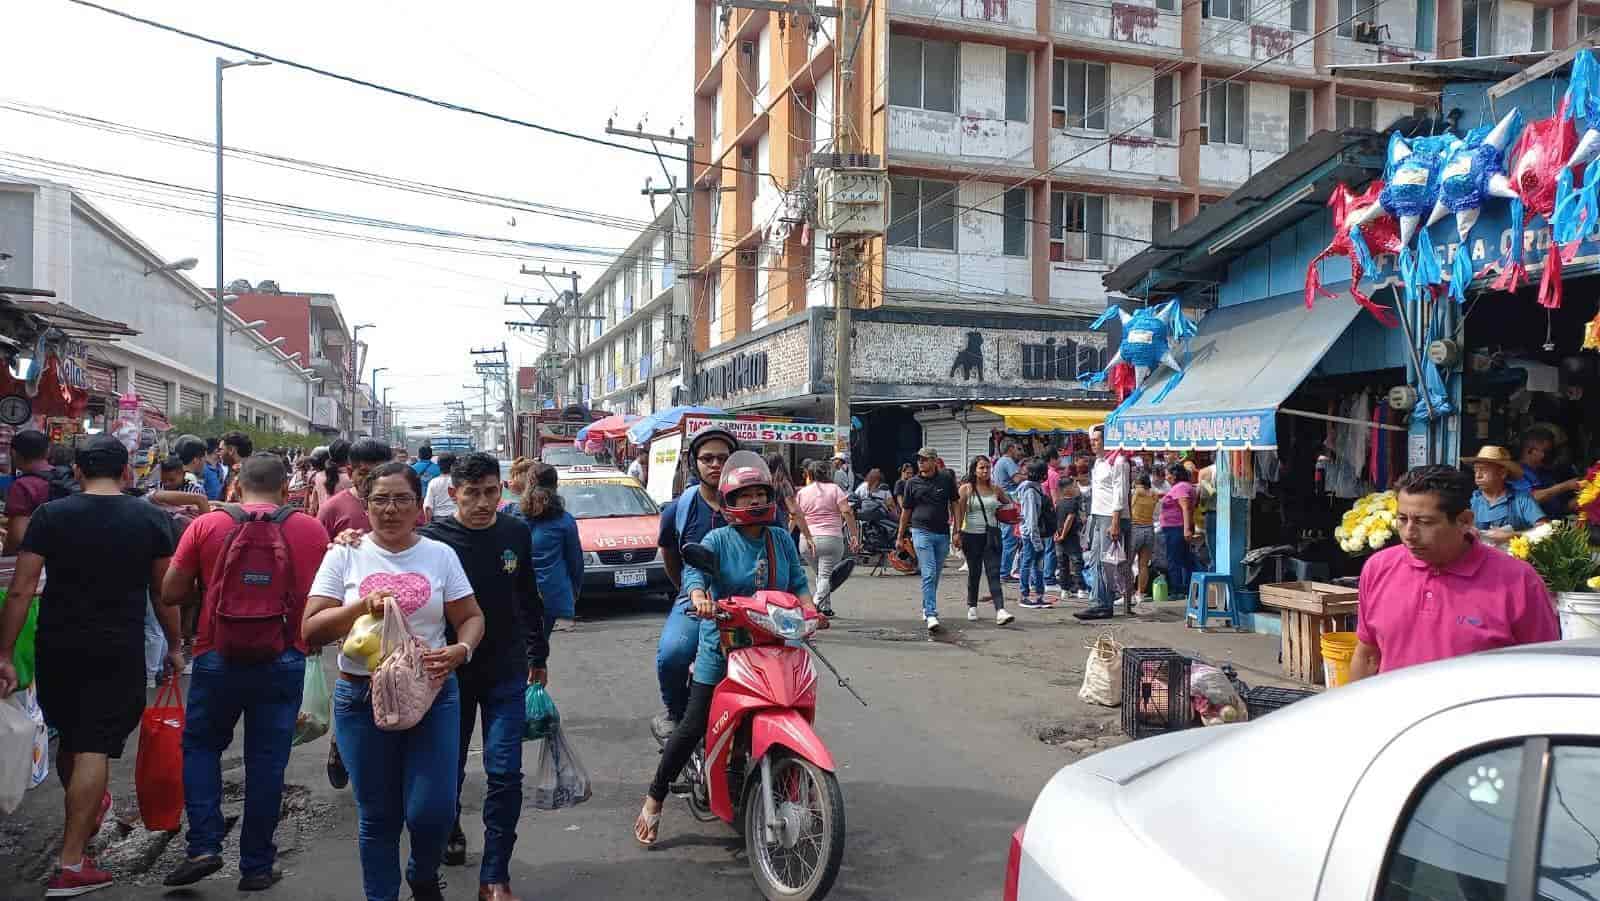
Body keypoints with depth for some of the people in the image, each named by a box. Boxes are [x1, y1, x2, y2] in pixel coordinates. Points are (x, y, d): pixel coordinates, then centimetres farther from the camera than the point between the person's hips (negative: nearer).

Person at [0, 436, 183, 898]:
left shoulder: (50, 515, -2)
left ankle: (87, 809, 44)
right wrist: (174, 646, 15)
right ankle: (70, 864, -1)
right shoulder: (151, 518, -2)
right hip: (120, 651, -2)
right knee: (93, 747, 0)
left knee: (69, 736, 21)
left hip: (58, 647, 2)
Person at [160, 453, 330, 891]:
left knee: (201, 745, 20)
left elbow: (170, 594, 2)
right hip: (283, 661, 0)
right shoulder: (312, 530, -3)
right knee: (267, 761, 9)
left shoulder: (206, 525, -4)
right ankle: (256, 866, 17)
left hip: (218, 657, 0)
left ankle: (204, 846, 9)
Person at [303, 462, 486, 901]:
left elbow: (471, 618, 5)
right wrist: (361, 607, -19)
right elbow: (311, 631, -2)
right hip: (362, 696, 0)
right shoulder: (345, 555, 2)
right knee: (378, 818, 9)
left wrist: (460, 650, -16)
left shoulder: (440, 554, 4)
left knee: (432, 812, -4)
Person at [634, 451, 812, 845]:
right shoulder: (718, 540, -5)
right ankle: (654, 798, 12)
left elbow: (798, 583, 8)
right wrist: (699, 596, -41)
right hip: (722, 645, -4)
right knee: (694, 726, -3)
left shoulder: (782, 540, 9)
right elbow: (693, 569, -20)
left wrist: (809, 610, -11)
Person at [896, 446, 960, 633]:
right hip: (921, 532, -2)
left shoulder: (946, 478, 3)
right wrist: (900, 536, 14)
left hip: (943, 533, 2)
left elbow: (954, 504, 9)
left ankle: (926, 608, 30)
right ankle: (931, 615, -15)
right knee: (928, 574, -12)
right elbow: (906, 510, 10)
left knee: (936, 575, 12)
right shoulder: (913, 483, 2)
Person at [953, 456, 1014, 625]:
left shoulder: (995, 489, 7)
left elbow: (1009, 504, 23)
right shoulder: (966, 489, -1)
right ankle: (972, 607, 28)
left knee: (994, 572, -9)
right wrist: (957, 533, -13)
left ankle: (1000, 610, -17)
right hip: (972, 535, -1)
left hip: (992, 535, 1)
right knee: (974, 572, 10)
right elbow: (959, 512, -5)